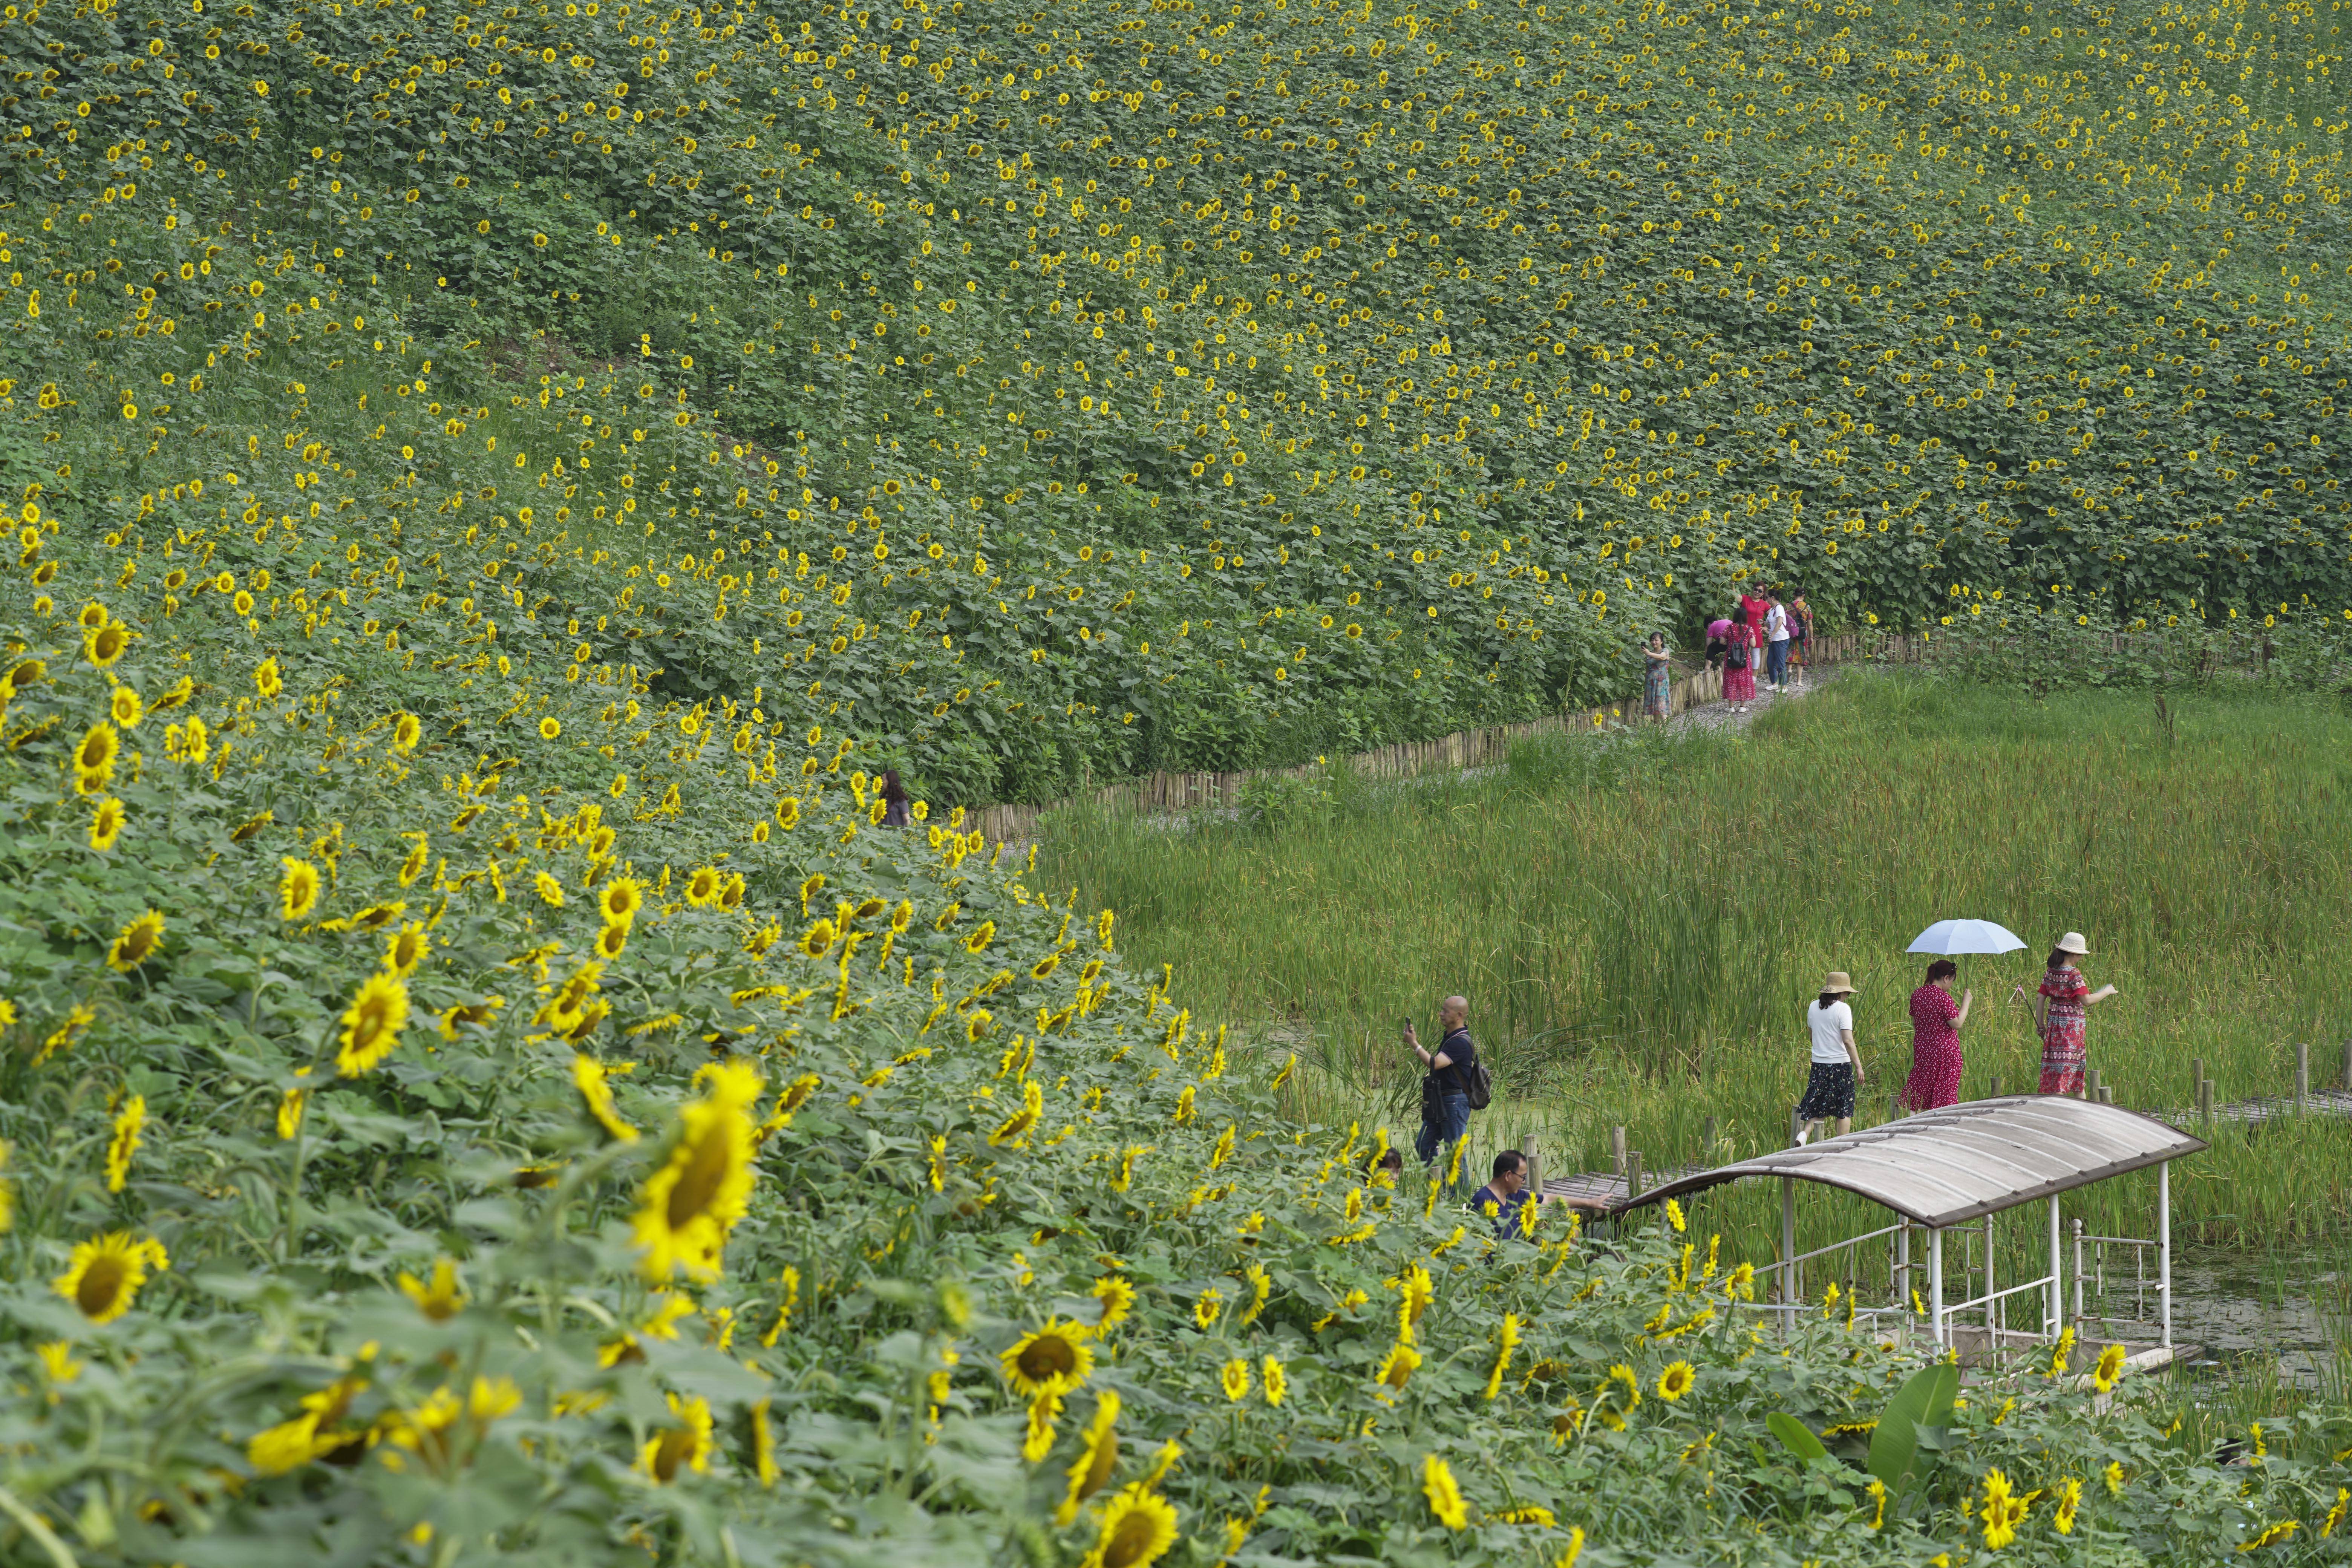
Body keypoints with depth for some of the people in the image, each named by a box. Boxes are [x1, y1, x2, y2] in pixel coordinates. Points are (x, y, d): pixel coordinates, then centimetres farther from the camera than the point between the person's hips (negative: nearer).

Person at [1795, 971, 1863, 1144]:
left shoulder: (1813, 1006, 4)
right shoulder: (1843, 1008, -13)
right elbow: (1848, 1040, -19)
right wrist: (1858, 1066, -16)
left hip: (1819, 1064, 5)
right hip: (1840, 1064, -5)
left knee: (1818, 1106, 12)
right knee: (1844, 1110, 8)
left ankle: (1804, 1134, -11)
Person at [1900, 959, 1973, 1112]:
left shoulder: (1917, 995, 4)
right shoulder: (1944, 997, -18)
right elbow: (1956, 1024, -18)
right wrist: (1966, 1002, -9)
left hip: (1922, 1049, 6)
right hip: (1945, 1050, -6)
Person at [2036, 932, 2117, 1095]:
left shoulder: (2050, 972, 4)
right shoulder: (2074, 975, -17)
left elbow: (2040, 998, 6)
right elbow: (2086, 1000, -21)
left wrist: (2040, 1024, 11)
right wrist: (2106, 992, -7)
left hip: (2054, 1020, 8)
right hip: (2072, 1024, -8)